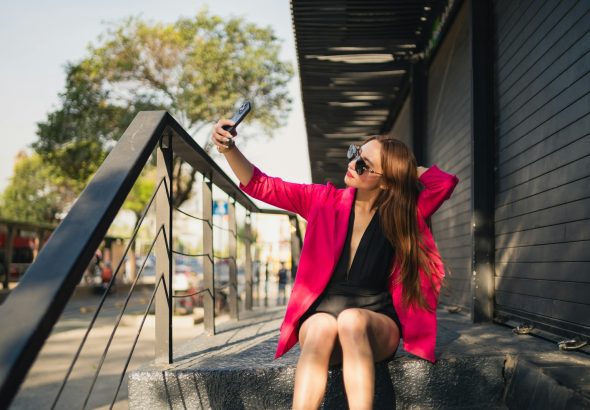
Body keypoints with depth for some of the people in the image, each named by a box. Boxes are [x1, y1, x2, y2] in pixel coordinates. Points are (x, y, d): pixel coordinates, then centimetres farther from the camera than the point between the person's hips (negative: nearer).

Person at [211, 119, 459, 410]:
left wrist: (404, 168, -1)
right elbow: (261, 186, 0)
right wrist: (228, 149, -15)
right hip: (321, 316, 1)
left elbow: (445, 181, -12)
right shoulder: (326, 200, 3)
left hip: (377, 323, 0)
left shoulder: (404, 213, 1)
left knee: (352, 320, -36)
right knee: (323, 326, -36)